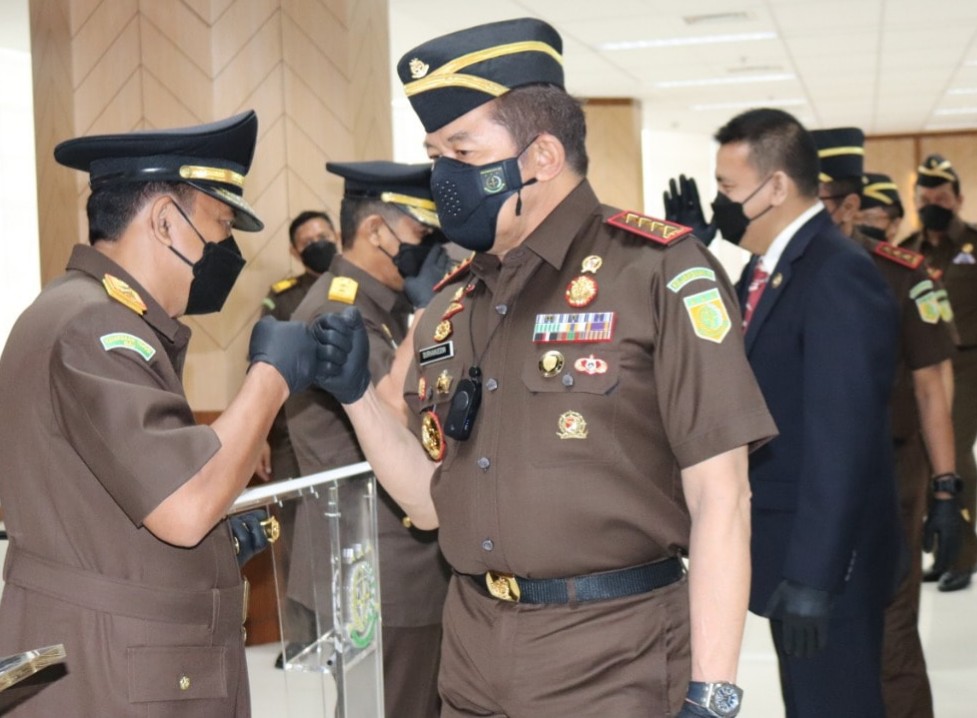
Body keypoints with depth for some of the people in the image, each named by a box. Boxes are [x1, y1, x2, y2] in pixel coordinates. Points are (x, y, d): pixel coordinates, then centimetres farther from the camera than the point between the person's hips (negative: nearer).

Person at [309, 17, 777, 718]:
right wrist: (358, 393, -1)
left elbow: (720, 500, -13)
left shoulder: (658, 272, -12)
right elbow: (435, 505, 11)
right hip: (472, 661, 6)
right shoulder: (449, 309, 7)